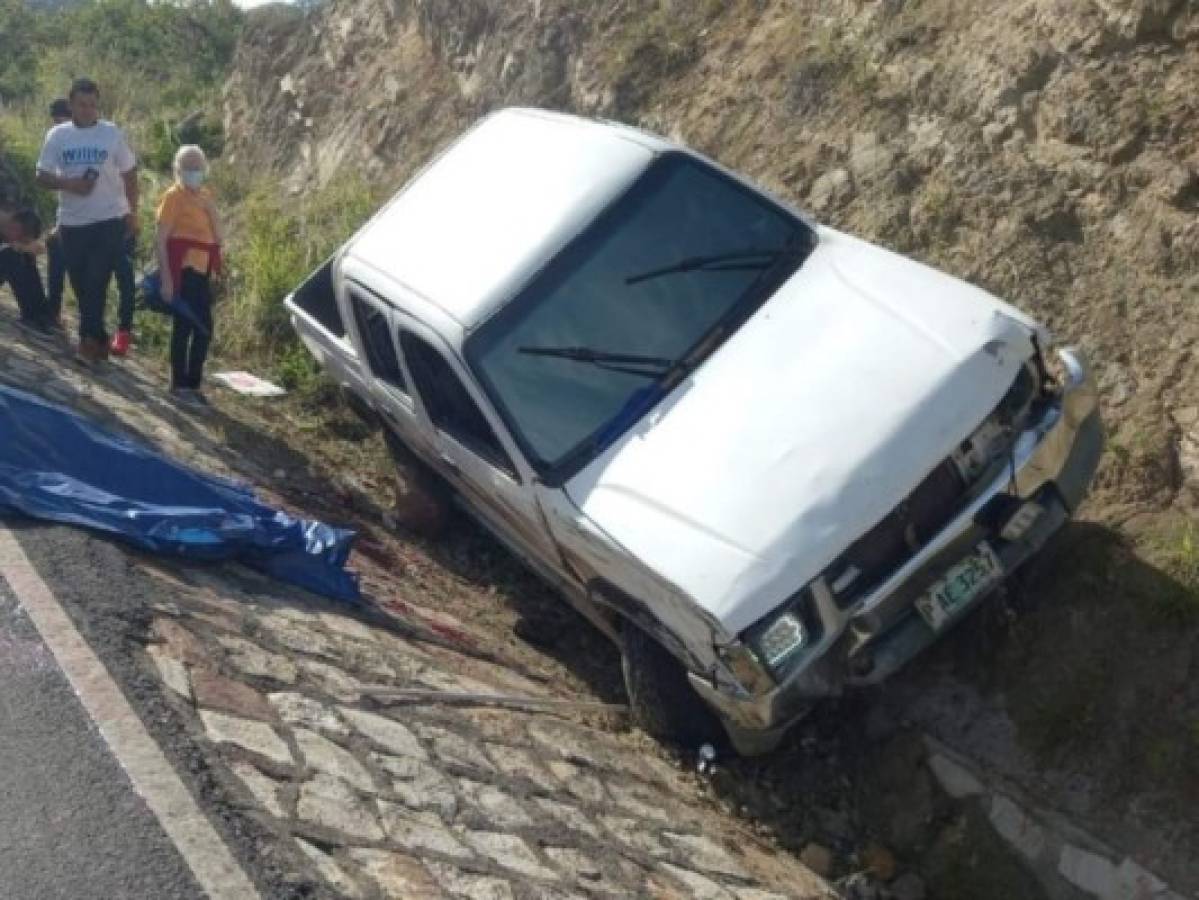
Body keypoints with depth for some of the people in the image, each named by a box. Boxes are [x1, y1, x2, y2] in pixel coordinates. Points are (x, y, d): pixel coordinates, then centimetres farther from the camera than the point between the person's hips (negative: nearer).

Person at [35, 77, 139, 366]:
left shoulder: (112, 134, -1)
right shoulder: (57, 135, 2)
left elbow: (129, 175, 5)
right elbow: (42, 177, 2)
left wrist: (132, 214, 1)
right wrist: (69, 184, -17)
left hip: (110, 220, -3)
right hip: (72, 222, 3)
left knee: (97, 282, -13)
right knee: (81, 285, 8)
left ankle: (89, 341, -14)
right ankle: (99, 341, 20)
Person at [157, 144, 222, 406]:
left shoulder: (204, 195, 13)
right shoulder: (174, 196, -9)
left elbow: (218, 237, 7)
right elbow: (161, 241, -13)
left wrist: (209, 206, -5)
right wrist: (166, 278, -19)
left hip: (201, 269, 8)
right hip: (183, 268, -8)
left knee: (204, 328, 10)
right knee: (184, 327, -4)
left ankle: (193, 384, 19)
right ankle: (180, 385, 3)